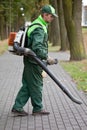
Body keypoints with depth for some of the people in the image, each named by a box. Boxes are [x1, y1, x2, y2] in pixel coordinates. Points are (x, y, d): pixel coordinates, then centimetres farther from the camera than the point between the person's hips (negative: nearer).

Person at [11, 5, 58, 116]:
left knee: (27, 85, 11)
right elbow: (37, 47, -29)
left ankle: (17, 107, 13)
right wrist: (47, 58, -23)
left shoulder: (37, 24, 16)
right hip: (34, 61, -10)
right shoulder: (39, 29, -18)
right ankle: (37, 108, 15)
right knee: (36, 85, 2)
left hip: (30, 61, 10)